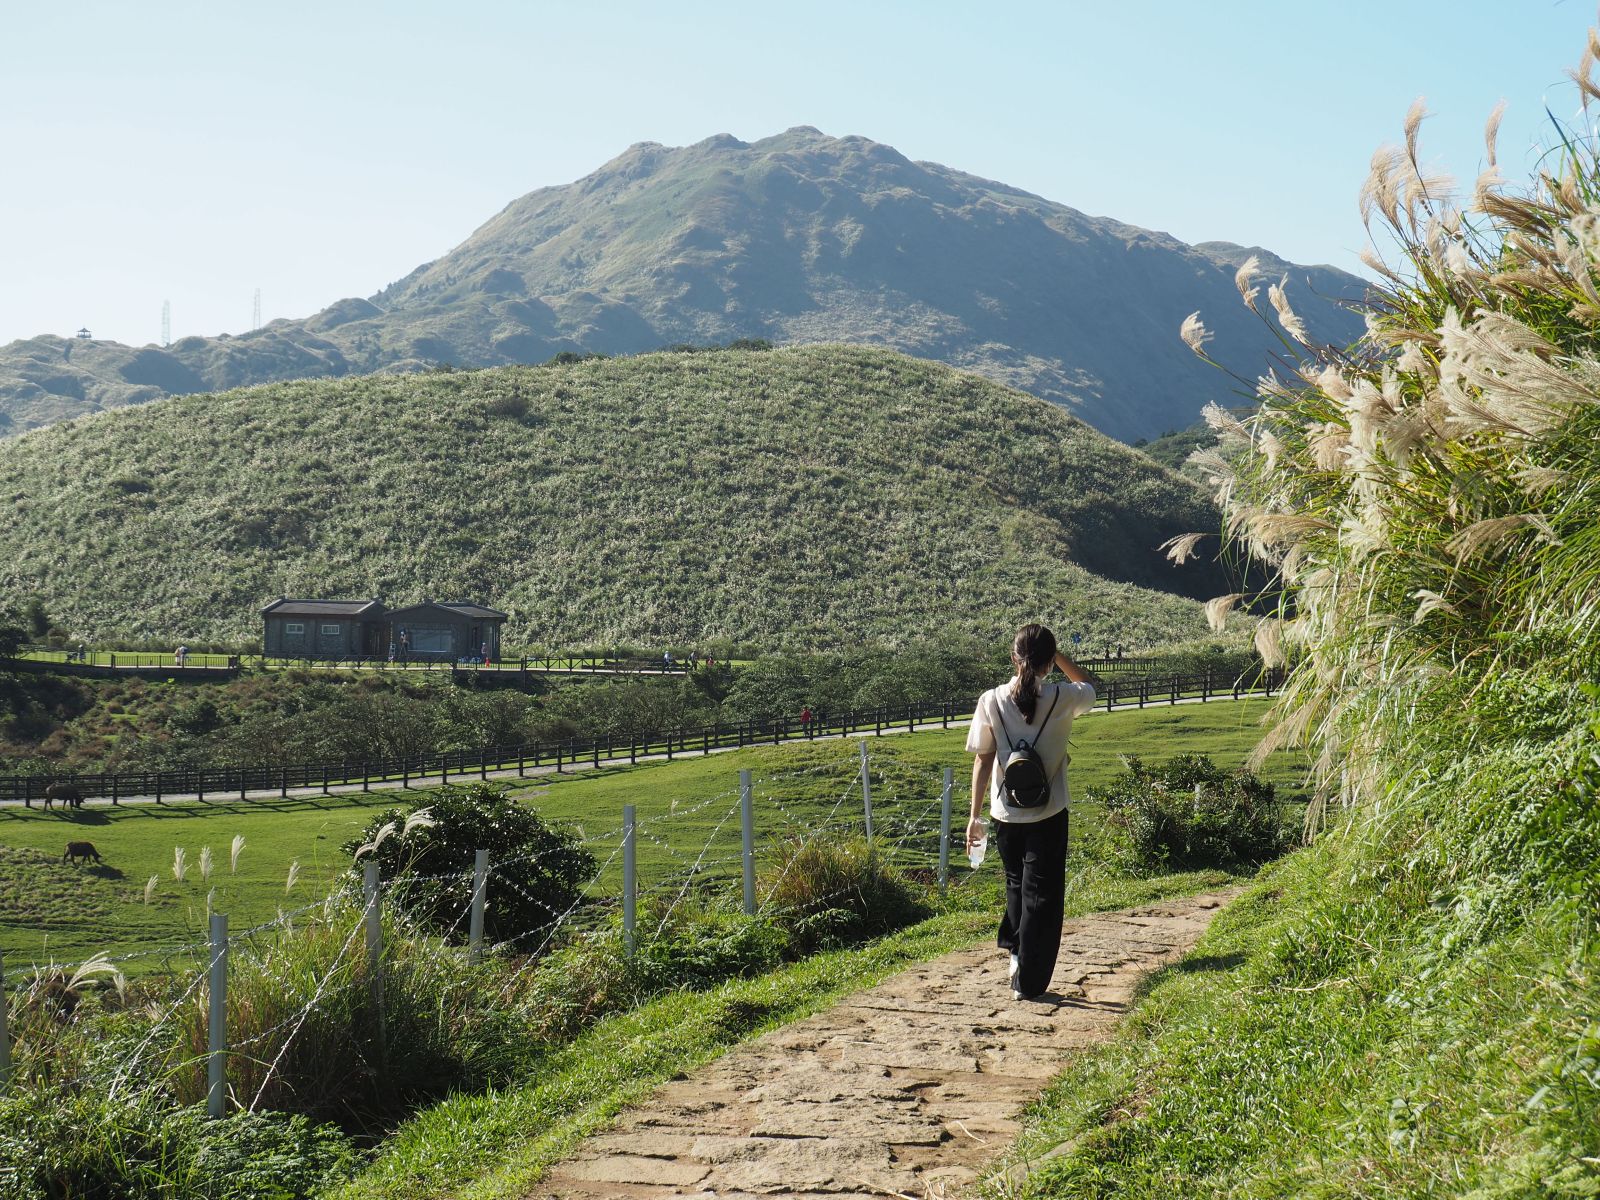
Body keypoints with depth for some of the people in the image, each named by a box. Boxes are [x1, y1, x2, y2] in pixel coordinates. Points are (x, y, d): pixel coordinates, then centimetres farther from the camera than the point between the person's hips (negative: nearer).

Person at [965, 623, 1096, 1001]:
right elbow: (1088, 686, 15)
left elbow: (983, 760, -4)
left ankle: (1016, 953, 30)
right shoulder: (1063, 700, -10)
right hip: (1048, 814, -2)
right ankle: (1028, 981, 5)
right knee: (1041, 894, 5)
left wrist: (975, 815, 3)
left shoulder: (991, 701, -8)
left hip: (1006, 814, 2)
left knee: (1016, 884, 25)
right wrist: (1057, 654, 8)